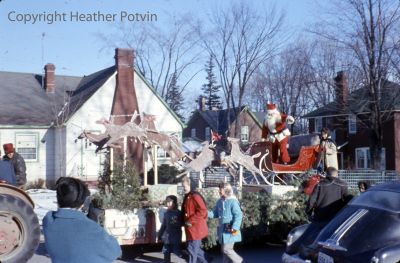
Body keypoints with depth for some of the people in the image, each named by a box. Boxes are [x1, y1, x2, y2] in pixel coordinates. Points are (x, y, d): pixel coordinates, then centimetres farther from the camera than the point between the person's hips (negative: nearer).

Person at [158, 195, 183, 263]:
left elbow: (182, 224, -6)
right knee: (166, 252, 7)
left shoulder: (179, 213, -6)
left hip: (176, 237, -4)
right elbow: (163, 225, 12)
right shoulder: (166, 213, 7)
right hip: (167, 236, 4)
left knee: (178, 252, -8)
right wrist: (160, 235, 12)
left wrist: (176, 222, -25)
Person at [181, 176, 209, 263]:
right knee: (196, 249, 16)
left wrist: (190, 221, -22)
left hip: (196, 228, -10)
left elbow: (202, 211, -24)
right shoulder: (187, 197, 14)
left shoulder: (195, 196, -17)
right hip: (191, 228, 10)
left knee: (192, 250, -3)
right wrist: (184, 221, 10)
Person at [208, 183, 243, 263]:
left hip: (230, 230, -8)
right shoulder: (219, 202, 8)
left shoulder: (233, 201, -15)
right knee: (224, 250, 13)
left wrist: (235, 228, -26)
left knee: (226, 249, -6)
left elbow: (238, 215, -18)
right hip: (222, 230, 8)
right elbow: (215, 214, 14)